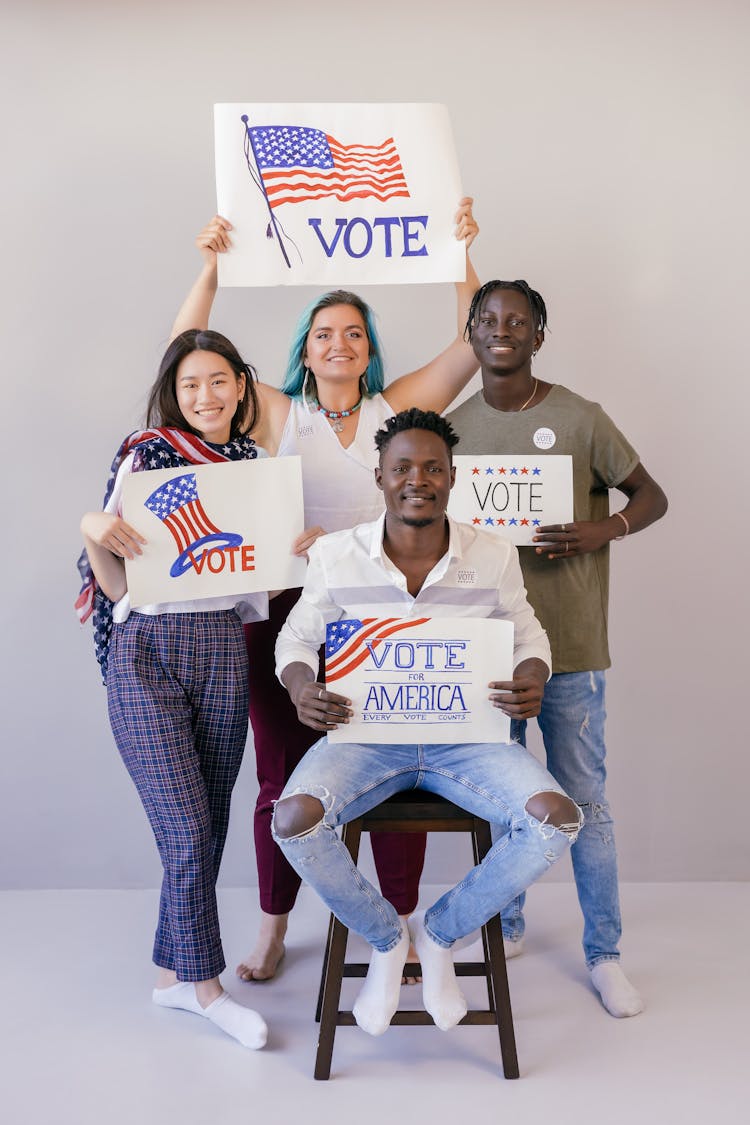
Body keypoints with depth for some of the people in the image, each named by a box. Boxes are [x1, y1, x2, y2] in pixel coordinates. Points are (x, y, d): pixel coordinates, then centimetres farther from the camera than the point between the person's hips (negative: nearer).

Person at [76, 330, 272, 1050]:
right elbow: (118, 583, -3)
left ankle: (172, 971, 29)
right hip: (149, 650, -4)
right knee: (188, 833, -5)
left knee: (207, 827, 10)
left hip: (225, 652, 5)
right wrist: (91, 529, -21)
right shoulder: (144, 454, -2)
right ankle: (203, 983, 16)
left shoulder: (254, 463, 11)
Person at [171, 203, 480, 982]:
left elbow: (474, 342, 3)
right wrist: (210, 269, -6)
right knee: (284, 776, 9)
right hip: (287, 613, 0)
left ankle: (401, 924, 24)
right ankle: (272, 928, 29)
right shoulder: (276, 415, 7)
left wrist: (462, 256, -6)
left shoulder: (397, 410, 8)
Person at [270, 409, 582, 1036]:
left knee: (556, 819, -23)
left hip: (466, 734, 1)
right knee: (294, 821, -28)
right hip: (364, 733, 0)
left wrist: (533, 680, -13)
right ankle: (385, 938, 6)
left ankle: (440, 933, 6)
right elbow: (296, 638, 8)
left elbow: (528, 637, 11)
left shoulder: (495, 557, -1)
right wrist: (301, 686, -15)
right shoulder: (335, 556, -3)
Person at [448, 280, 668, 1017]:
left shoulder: (581, 419, -3)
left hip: (569, 644, -3)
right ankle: (506, 926, 34)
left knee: (583, 799, 4)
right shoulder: (454, 427, 7)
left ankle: (604, 953, 20)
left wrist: (603, 529, -16)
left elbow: (650, 495, 4)